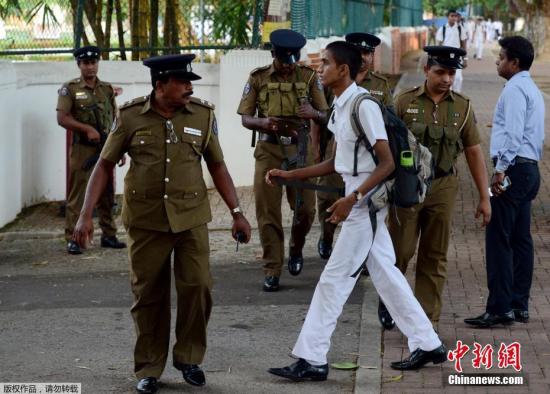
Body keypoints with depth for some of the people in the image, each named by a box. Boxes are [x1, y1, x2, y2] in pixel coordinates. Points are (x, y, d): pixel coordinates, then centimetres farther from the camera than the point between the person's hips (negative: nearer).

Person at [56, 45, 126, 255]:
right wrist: (88, 129, -18)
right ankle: (72, 239, -2)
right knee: (77, 195, -4)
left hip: (106, 149, 4)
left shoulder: (107, 89, 11)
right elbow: (62, 118, -10)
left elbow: (116, 121, 14)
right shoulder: (70, 89, -3)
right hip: (82, 150, -4)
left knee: (107, 195, 10)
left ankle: (109, 235, 19)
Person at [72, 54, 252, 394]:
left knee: (198, 287, -4)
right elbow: (105, 165, 1)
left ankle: (189, 359, 17)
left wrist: (237, 212, 5)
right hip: (146, 220, -1)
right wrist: (86, 214, -6)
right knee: (148, 294, 5)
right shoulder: (131, 117, -5)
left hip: (191, 218, 1)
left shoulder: (203, 115, -1)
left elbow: (217, 166, 8)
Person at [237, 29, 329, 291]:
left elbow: (325, 117, 4)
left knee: (305, 209, -2)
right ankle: (272, 271, 5)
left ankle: (296, 250, 28)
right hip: (269, 149, 0)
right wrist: (264, 122, -21)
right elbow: (245, 118, 1)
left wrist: (313, 113, -20)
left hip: (300, 149, 1)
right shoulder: (258, 78, 1)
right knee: (268, 213, -2)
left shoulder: (308, 77, 2)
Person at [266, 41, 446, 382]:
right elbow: (335, 164, 17)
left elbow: (388, 163, -20)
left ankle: (311, 360, -1)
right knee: (386, 275, 14)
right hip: (363, 203, 10)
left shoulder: (363, 106, -18)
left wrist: (352, 198, -25)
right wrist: (289, 175, 11)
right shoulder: (340, 107, 11)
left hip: (365, 202, -10)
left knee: (334, 279, -6)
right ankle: (428, 344, 22)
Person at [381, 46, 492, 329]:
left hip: (443, 188, 2)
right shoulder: (404, 102, -3)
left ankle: (427, 322, 12)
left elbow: (474, 152, 6)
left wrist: (484, 197, 4)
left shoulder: (462, 107, 3)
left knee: (434, 257, 6)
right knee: (400, 251, 2)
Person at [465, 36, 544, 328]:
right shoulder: (532, 90, 21)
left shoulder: (515, 89, -11)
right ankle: (519, 305, 16)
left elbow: (513, 133, -21)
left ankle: (500, 308, -11)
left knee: (499, 239, -9)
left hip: (514, 169, -11)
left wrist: (500, 169, -23)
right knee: (521, 239, 12)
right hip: (530, 168, 11)